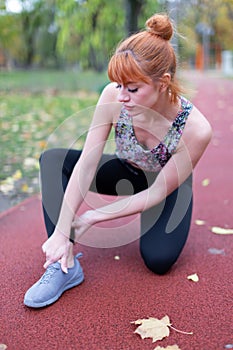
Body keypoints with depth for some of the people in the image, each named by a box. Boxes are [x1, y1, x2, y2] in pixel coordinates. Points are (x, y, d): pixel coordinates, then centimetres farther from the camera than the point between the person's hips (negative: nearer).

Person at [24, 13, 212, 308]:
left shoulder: (196, 129, -35)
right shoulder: (113, 98, -30)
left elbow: (158, 192, -25)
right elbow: (86, 165, -28)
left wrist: (91, 218, -25)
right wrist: (61, 232, -31)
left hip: (167, 186, -2)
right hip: (126, 172, 3)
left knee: (158, 260, -25)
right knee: (52, 159, -18)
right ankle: (65, 264, -23)